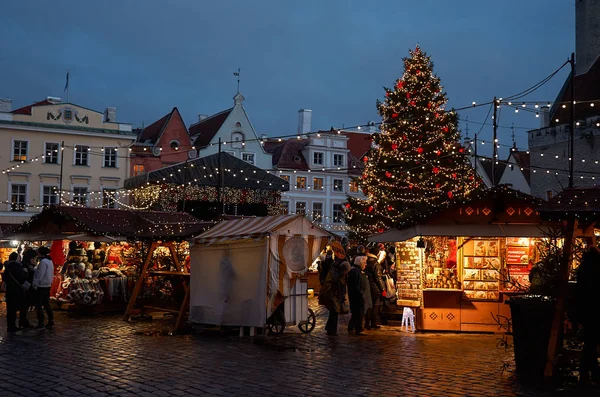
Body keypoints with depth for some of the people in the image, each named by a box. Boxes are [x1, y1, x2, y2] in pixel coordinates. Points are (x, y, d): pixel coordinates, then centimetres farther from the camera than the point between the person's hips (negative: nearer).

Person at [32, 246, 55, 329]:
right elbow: (52, 274, 17)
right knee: (46, 304, 15)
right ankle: (51, 321, 15)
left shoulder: (43, 262, -17)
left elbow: (39, 275, -19)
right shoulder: (50, 261, 12)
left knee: (39, 305, -4)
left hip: (41, 286, -9)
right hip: (48, 286, 9)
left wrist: (35, 285, -13)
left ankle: (40, 323, -5)